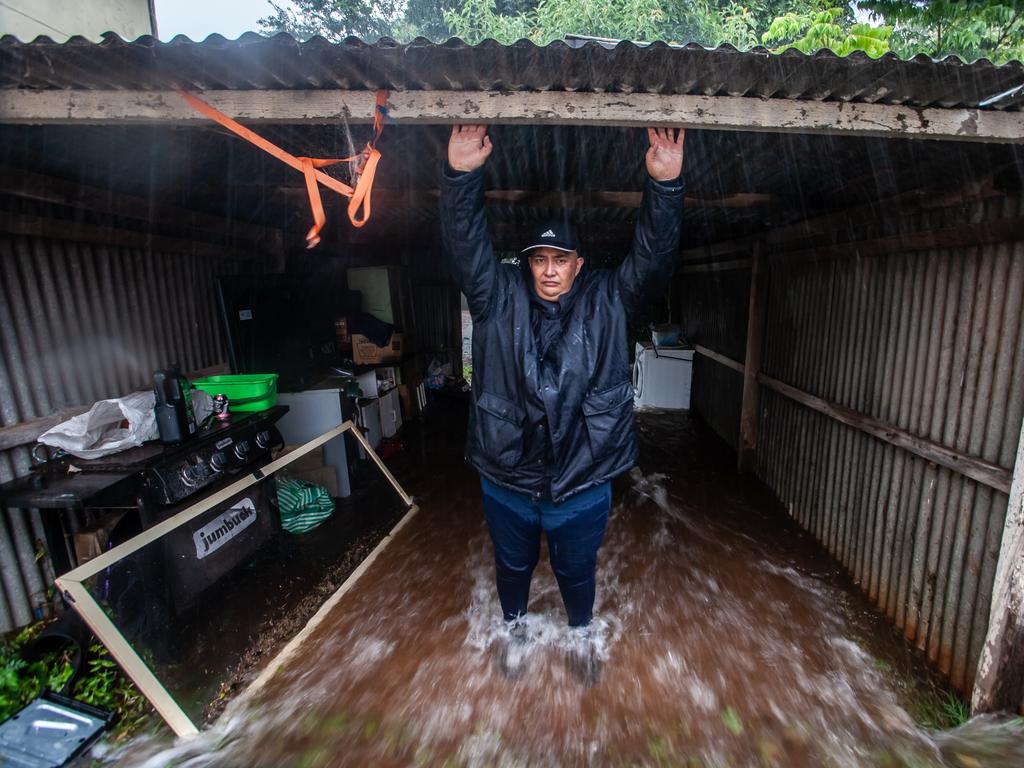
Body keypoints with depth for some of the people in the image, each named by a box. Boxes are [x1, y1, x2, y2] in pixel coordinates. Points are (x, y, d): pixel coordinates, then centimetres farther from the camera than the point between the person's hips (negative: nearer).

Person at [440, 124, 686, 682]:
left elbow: (653, 256, -12)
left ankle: (582, 632, 56)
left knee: (577, 570, 24)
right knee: (513, 564, 25)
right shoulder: (500, 297, -5)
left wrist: (665, 185, -26)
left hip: (582, 481, 0)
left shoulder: (607, 299, -3)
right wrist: (461, 176, -27)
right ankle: (515, 626, 57)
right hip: (507, 477, 1)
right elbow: (465, 248, -14)